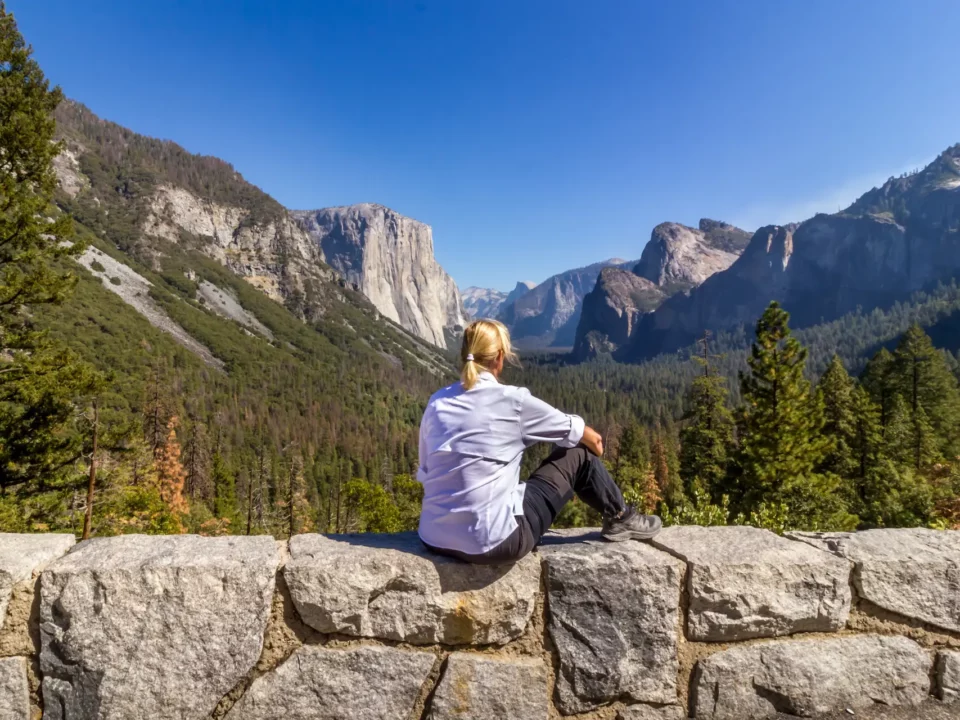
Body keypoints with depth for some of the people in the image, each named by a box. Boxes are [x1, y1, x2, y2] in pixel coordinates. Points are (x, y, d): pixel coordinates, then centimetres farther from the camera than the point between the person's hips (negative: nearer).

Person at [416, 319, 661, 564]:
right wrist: (594, 443, 30)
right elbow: (590, 438, 7)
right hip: (493, 542, -6)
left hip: (434, 539, 6)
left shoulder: (436, 403, 4)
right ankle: (620, 519, 32)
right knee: (578, 453, 9)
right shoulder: (513, 400, -8)